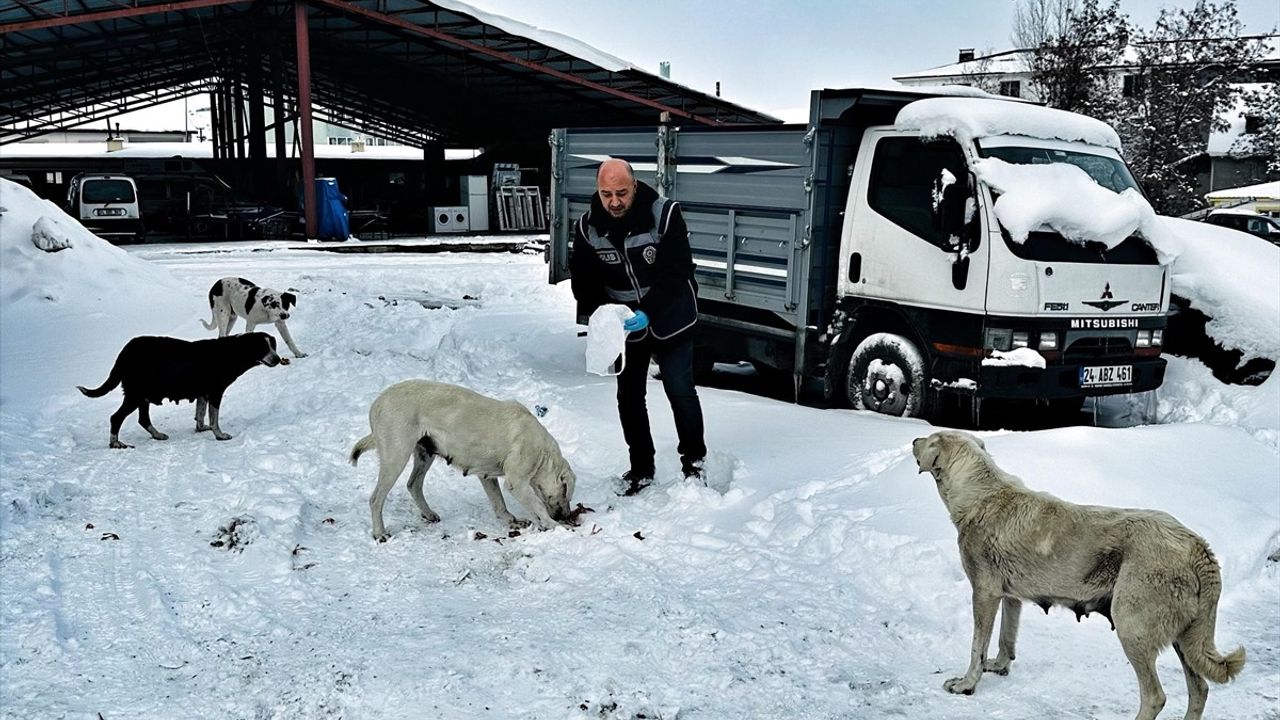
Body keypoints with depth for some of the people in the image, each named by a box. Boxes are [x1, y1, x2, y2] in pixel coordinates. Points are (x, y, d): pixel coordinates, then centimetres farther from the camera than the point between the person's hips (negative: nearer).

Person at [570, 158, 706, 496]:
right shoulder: (588, 226, -10)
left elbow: (677, 272, -23)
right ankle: (641, 469, 23)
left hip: (670, 320, -3)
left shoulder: (664, 213, -21)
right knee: (629, 397, 9)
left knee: (681, 392, 1)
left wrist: (648, 313, -34)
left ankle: (693, 461, 22)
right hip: (625, 325, 3)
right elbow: (583, 282, -3)